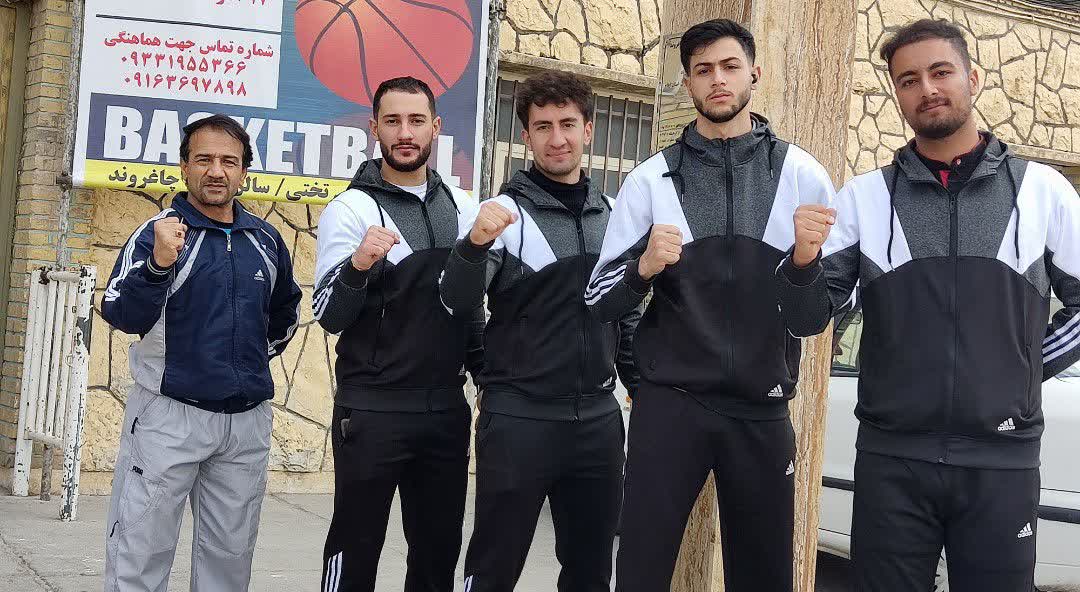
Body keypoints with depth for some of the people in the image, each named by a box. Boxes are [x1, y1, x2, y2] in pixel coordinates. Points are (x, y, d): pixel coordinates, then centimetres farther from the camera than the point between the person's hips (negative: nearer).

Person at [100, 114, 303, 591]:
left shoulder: (266, 240, 7)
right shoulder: (157, 233, -6)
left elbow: (285, 310, 26)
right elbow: (124, 317, -19)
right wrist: (158, 264, -34)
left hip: (248, 419, 4)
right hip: (169, 413, -4)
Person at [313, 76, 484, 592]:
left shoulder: (463, 207, 9)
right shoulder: (350, 209, -6)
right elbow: (329, 317, -11)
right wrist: (357, 266, -29)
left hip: (447, 410, 5)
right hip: (372, 412, -4)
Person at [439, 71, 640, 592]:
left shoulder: (614, 215, 10)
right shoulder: (505, 211, -5)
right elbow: (456, 301, -17)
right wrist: (475, 244, -35)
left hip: (598, 418, 5)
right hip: (519, 417, -4)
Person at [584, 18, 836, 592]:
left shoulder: (801, 174, 4)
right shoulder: (651, 179, 5)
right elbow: (599, 299, 2)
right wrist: (644, 267, -16)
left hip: (762, 408, 1)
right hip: (669, 403, 0)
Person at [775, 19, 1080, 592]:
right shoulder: (863, 196, 5)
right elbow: (808, 319, 0)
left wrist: (1030, 367, 3)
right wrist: (803, 261, -18)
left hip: (1002, 459, 0)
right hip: (891, 459, 0)